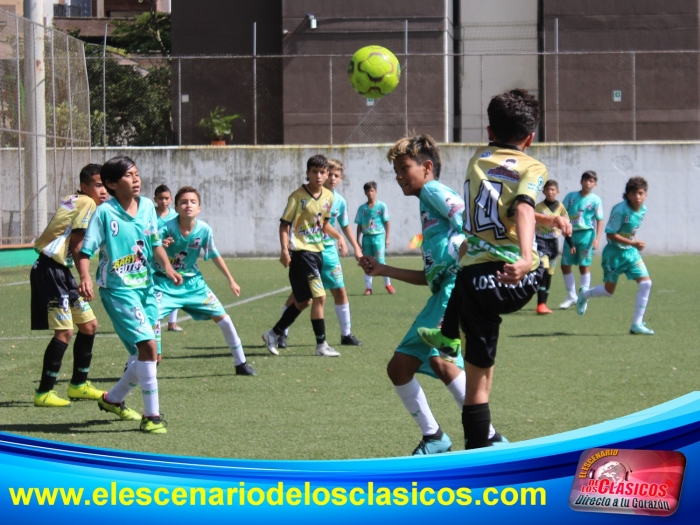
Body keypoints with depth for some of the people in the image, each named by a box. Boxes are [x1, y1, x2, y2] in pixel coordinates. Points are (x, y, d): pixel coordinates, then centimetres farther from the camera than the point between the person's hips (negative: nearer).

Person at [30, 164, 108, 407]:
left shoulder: (72, 200, 17)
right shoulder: (87, 203, -10)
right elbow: (76, 245, -15)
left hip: (61, 270, 10)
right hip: (50, 270, -10)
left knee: (89, 325, 15)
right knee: (64, 332, -12)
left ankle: (78, 385, 25)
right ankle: (43, 393, -7)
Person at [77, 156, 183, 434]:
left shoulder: (147, 207, 5)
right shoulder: (104, 213, -11)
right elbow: (85, 250, -12)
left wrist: (167, 266, -1)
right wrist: (85, 278, -30)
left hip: (145, 287, 7)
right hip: (118, 289, -7)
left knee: (150, 355, 10)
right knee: (147, 345, -20)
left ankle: (113, 399, 34)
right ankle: (152, 416, -14)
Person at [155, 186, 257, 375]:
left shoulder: (204, 230, -13)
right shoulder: (166, 228, -22)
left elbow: (214, 256, 4)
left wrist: (231, 281, 11)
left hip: (192, 281, 4)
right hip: (165, 282, -3)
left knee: (222, 317, 2)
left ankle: (240, 363, 19)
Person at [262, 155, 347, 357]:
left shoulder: (328, 196, 7)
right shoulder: (298, 196, -12)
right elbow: (284, 224, -11)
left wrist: (339, 237, 7)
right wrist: (284, 250, -21)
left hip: (317, 251, 8)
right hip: (301, 251, -8)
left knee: (304, 301, 12)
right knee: (319, 296, -12)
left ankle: (273, 334, 26)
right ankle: (321, 345, -5)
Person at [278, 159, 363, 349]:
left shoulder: (339, 201, 2)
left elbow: (345, 226, 17)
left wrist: (356, 248, 17)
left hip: (328, 250, 4)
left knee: (339, 290, 4)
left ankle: (346, 334, 16)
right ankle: (282, 332, 4)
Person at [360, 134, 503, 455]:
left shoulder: (433, 190, 3)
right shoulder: (426, 206, 29)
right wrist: (383, 270, 33)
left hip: (458, 284, -10)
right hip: (442, 291, 10)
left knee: (441, 359, -27)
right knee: (398, 367, 11)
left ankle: (491, 440, -24)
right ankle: (434, 438, 21)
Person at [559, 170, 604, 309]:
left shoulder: (595, 200, -1)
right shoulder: (571, 196, 7)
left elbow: (599, 220, -4)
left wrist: (597, 239, -12)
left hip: (586, 235, -4)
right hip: (571, 234, 4)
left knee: (584, 266, -1)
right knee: (565, 265, 4)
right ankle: (572, 296, 18)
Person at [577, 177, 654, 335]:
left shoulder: (643, 210, -1)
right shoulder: (620, 210, -23)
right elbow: (610, 234, -22)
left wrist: (635, 242, 2)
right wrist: (633, 243, -27)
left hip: (631, 252, 6)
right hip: (614, 252, -6)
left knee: (646, 283, -10)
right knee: (609, 291, 4)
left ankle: (637, 324, -3)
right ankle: (584, 294, 39)